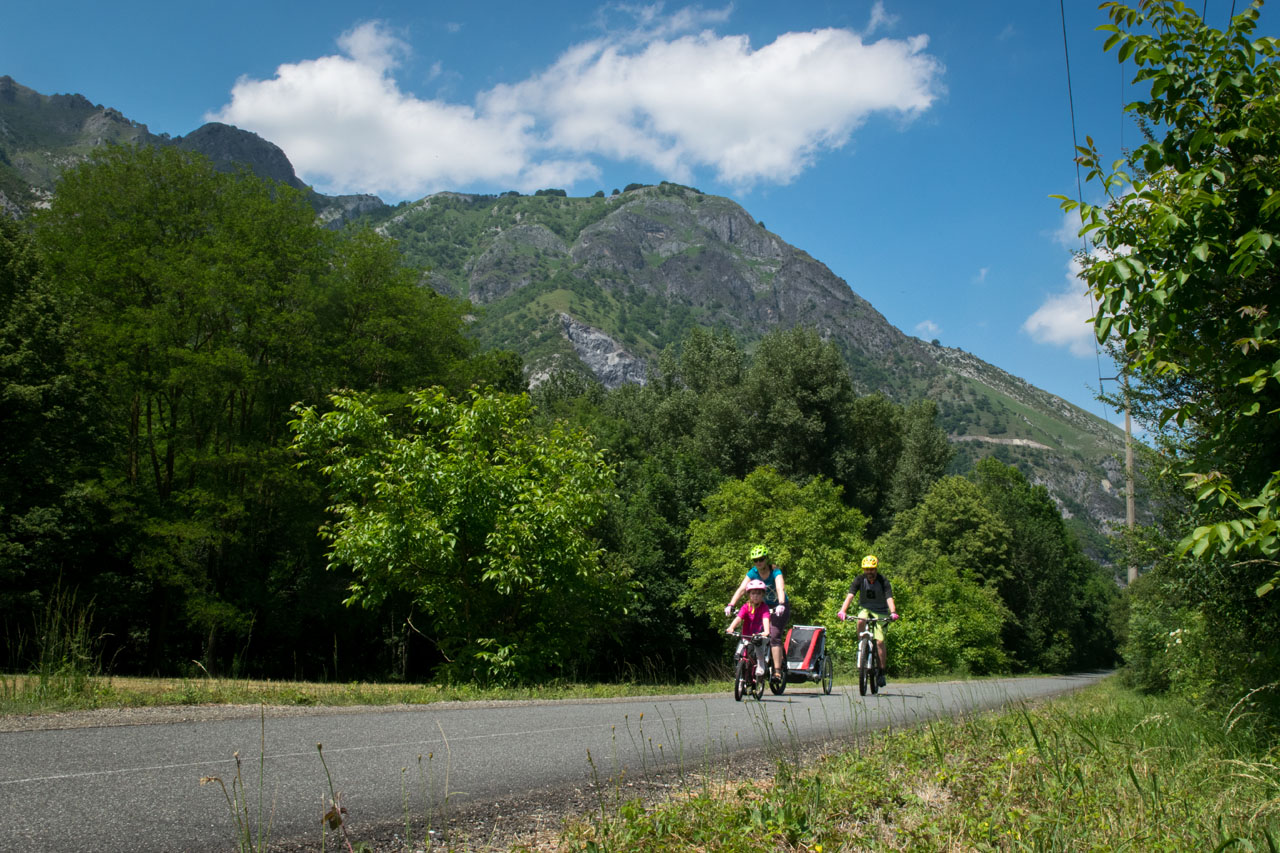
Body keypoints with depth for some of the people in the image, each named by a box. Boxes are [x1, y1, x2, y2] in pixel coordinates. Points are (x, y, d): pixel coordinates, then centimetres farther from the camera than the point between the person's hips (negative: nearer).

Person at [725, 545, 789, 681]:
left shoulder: (775, 572, -19)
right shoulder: (752, 573, -8)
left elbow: (780, 589, -36)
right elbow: (741, 589, -19)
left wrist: (781, 605, -54)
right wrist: (731, 605, -32)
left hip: (779, 608, -5)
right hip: (764, 607, 5)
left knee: (774, 636, -22)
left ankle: (777, 670, -24)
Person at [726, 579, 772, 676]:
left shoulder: (764, 607, -11)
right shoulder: (746, 607, -7)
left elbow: (765, 619, -27)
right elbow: (738, 617, -21)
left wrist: (766, 631, -47)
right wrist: (731, 628, -40)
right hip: (746, 637, 2)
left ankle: (760, 667, -12)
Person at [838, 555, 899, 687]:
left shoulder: (883, 582, -15)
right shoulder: (860, 580, -11)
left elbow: (889, 598, -29)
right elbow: (850, 595, -23)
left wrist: (893, 612, -48)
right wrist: (843, 610, -40)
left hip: (880, 612, -1)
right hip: (865, 608, 2)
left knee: (879, 641, -14)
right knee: (861, 621, -35)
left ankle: (882, 672, -3)